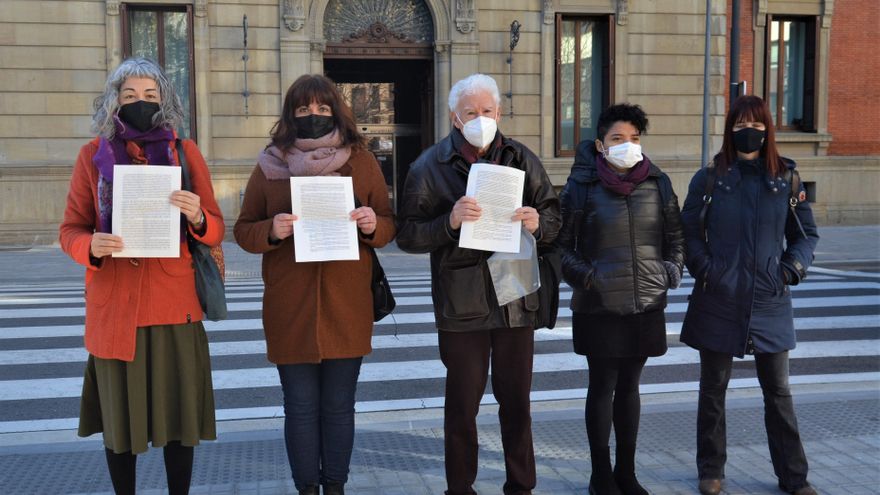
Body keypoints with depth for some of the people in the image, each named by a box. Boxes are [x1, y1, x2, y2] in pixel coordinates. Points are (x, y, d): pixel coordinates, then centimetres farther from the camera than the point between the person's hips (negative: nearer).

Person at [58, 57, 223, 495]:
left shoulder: (185, 152, 5)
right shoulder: (93, 154, 4)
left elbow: (216, 231, 3)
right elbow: (70, 229, 4)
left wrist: (197, 217, -20)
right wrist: (91, 246, -18)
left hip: (175, 304, 0)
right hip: (114, 306, 0)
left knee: (178, 410, 5)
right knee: (118, 414, 7)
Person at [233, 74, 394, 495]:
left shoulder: (362, 161, 6)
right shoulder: (269, 165, 4)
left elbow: (389, 226, 8)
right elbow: (243, 231, 6)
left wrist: (372, 225, -14)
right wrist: (271, 231, -15)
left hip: (347, 308, 1)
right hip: (290, 311, 0)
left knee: (339, 407, 9)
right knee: (301, 408, 6)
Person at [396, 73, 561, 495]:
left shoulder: (521, 160, 6)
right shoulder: (430, 166, -3)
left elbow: (554, 216, 9)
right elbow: (407, 235, -7)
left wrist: (538, 223, -14)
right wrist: (449, 223, -24)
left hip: (516, 299, 3)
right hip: (461, 305, -2)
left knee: (516, 401, 13)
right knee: (462, 405, 8)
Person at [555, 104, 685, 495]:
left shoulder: (658, 183, 5)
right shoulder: (583, 187, -5)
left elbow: (675, 235, 15)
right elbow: (560, 242, -2)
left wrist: (673, 269, 0)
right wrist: (582, 274, -14)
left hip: (647, 305, 3)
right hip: (600, 306, -3)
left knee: (629, 386, 14)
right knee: (603, 386, 5)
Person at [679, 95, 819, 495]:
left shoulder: (786, 179, 4)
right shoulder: (709, 178, 0)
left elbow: (807, 233, 11)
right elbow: (688, 230, 4)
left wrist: (791, 270, -3)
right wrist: (703, 268, -9)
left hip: (770, 302, 1)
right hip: (718, 301, -1)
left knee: (778, 391, 8)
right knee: (713, 389, 9)